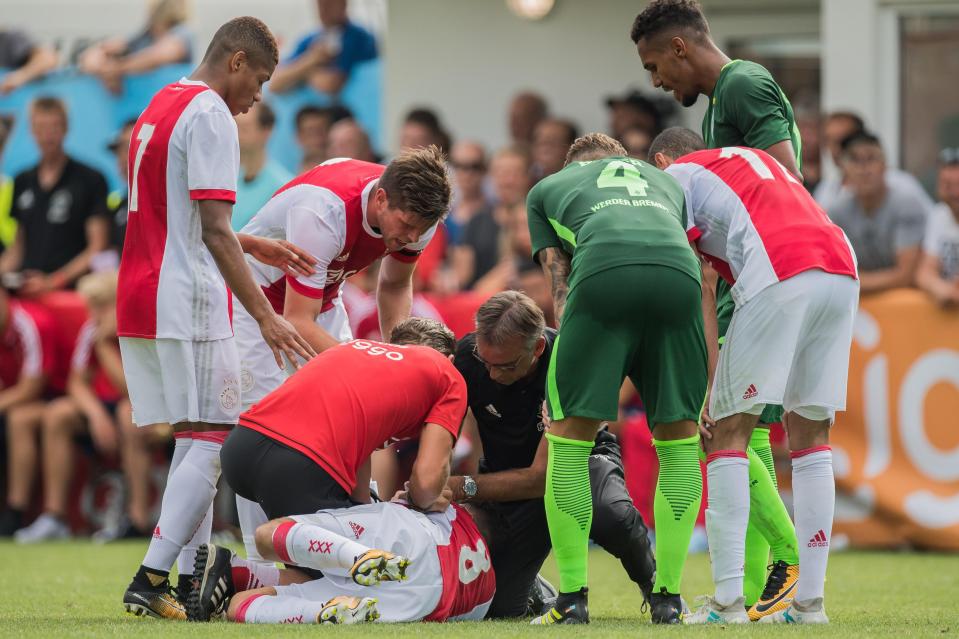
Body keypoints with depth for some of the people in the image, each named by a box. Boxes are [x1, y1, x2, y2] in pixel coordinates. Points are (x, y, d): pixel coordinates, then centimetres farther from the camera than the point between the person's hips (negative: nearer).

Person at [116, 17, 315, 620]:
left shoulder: (160, 108, 19)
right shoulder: (211, 116, -11)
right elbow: (214, 232, -17)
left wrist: (253, 246, 26)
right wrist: (265, 315, -17)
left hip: (140, 301, 10)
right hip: (188, 303, -10)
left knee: (195, 438, 13)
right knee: (211, 441, -7)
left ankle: (191, 584, 10)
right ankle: (151, 579, -13)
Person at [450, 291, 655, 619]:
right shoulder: (466, 356, -22)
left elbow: (543, 477, -30)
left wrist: (464, 488, -37)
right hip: (507, 479, 3)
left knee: (610, 515, -39)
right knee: (494, 607, -12)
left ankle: (655, 587, -6)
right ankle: (535, 593, 27)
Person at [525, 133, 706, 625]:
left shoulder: (547, 188, 35)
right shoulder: (666, 182, 41)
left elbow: (559, 284, 26)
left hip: (602, 271, -2)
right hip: (679, 272, 2)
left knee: (568, 437, 10)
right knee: (679, 438, 17)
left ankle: (572, 598, 8)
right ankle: (669, 596, 16)